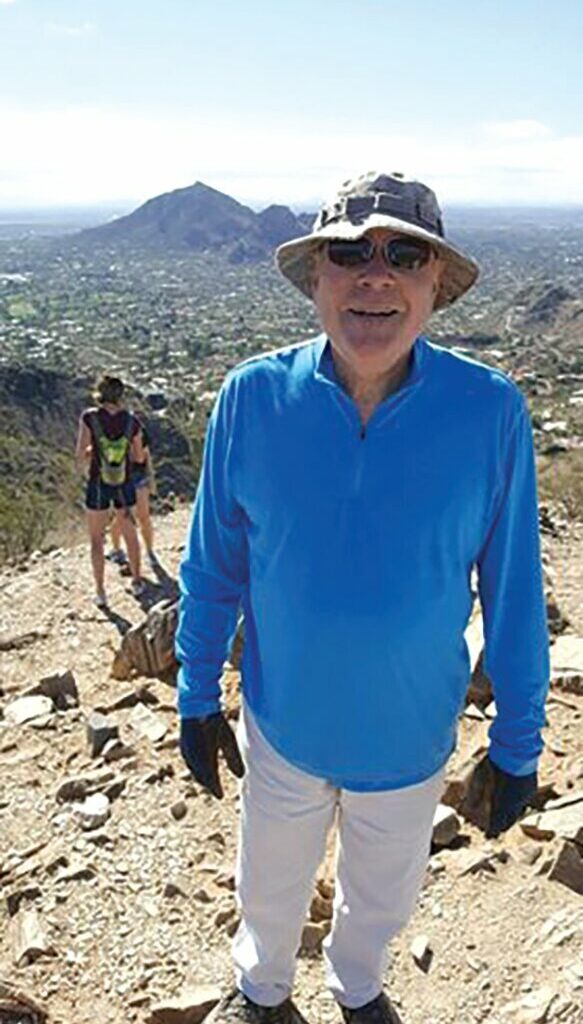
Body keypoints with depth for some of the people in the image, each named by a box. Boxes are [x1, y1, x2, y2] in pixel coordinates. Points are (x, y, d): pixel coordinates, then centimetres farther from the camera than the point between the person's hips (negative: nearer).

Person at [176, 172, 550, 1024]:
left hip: (409, 737, 0)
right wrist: (198, 699, 2)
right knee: (270, 889, 27)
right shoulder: (253, 397, -17)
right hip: (281, 725, 1)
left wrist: (518, 743, -3)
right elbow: (213, 564, -5)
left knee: (382, 897, 27)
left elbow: (513, 592, -10)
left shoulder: (489, 412, -20)